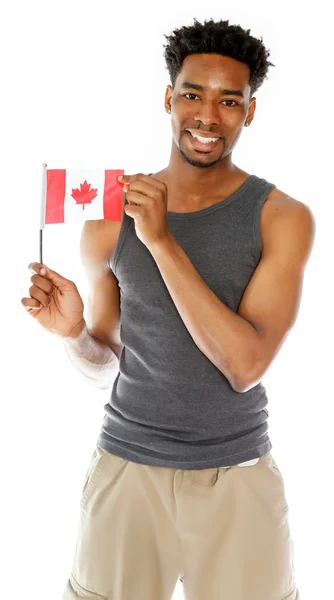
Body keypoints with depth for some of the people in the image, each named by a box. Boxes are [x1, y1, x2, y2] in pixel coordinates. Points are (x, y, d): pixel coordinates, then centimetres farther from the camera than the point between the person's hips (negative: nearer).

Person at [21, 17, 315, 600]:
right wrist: (75, 332, -15)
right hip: (127, 466, 2)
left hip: (238, 475, -1)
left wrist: (162, 241, -22)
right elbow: (104, 367, 8)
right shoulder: (109, 219, -2)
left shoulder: (283, 218, -8)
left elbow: (246, 365, -19)